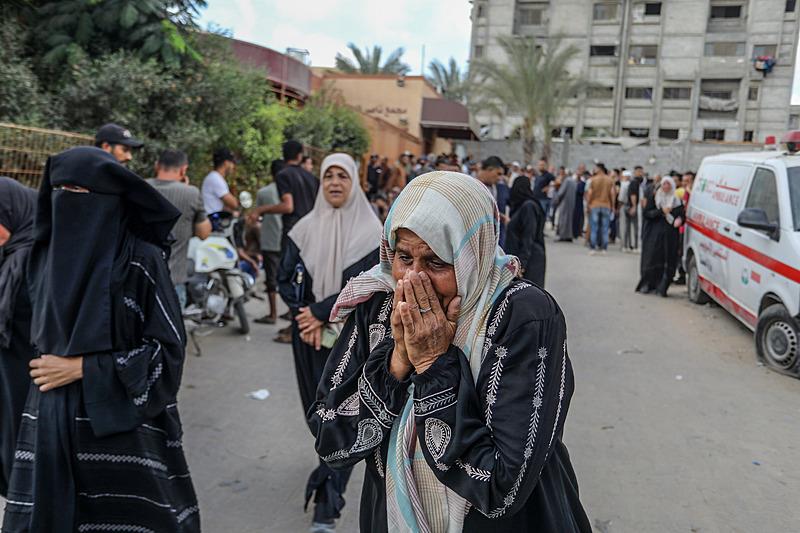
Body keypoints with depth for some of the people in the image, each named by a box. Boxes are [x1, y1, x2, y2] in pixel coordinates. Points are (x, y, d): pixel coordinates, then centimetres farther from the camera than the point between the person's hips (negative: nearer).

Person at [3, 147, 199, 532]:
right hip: (52, 420, 5)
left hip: (122, 419, -5)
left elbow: (169, 346, -12)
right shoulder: (48, 255, 6)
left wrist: (82, 369, -13)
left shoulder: (142, 260, -12)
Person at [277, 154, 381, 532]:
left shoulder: (370, 231, -6)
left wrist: (320, 313, -15)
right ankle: (335, 467, 42)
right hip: (309, 334, 3)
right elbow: (285, 279, 3)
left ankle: (328, 501, 3)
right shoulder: (305, 228, 3)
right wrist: (307, 319, -10)